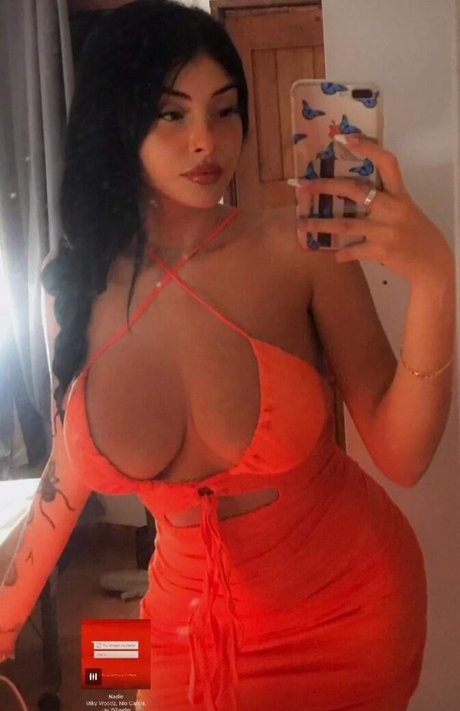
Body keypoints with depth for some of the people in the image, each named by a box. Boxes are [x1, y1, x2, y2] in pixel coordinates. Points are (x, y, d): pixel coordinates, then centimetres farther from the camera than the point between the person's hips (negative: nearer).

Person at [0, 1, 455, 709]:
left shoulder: (301, 248, -19)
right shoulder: (76, 287, -11)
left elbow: (401, 456, -18)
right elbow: (70, 469, 1)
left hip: (348, 604, -1)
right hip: (191, 619, 2)